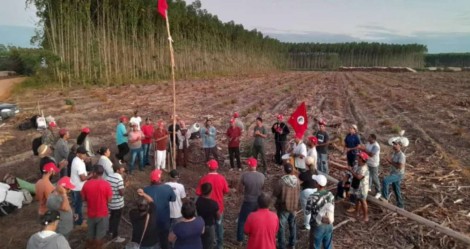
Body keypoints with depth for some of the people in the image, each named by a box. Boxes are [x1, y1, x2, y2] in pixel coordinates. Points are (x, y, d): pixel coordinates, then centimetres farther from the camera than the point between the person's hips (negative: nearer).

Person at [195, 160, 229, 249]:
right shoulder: (222, 178, -13)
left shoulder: (204, 178, -17)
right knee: (219, 225, 18)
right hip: (219, 206, 1)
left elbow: (198, 193, -12)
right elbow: (226, 191, -2)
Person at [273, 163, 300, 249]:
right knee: (292, 224, 22)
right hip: (294, 206, 5)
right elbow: (298, 193, 5)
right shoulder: (297, 180, -8)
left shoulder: (281, 181, -25)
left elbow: (275, 193, -14)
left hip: (283, 206, -5)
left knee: (281, 226, 8)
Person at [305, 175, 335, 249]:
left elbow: (307, 212, -12)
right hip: (329, 225, 5)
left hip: (317, 226, -5)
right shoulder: (330, 195, -6)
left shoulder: (313, 197, -24)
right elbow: (332, 209, 6)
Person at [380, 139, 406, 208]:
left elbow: (400, 166, -26)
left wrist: (391, 162, -22)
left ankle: (385, 197, -18)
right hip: (393, 173, 9)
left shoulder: (401, 155, -20)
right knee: (396, 190, 16)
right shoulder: (394, 153, 7)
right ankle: (400, 205, 30)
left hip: (398, 174, -9)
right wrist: (389, 160, -3)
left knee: (385, 181, -27)